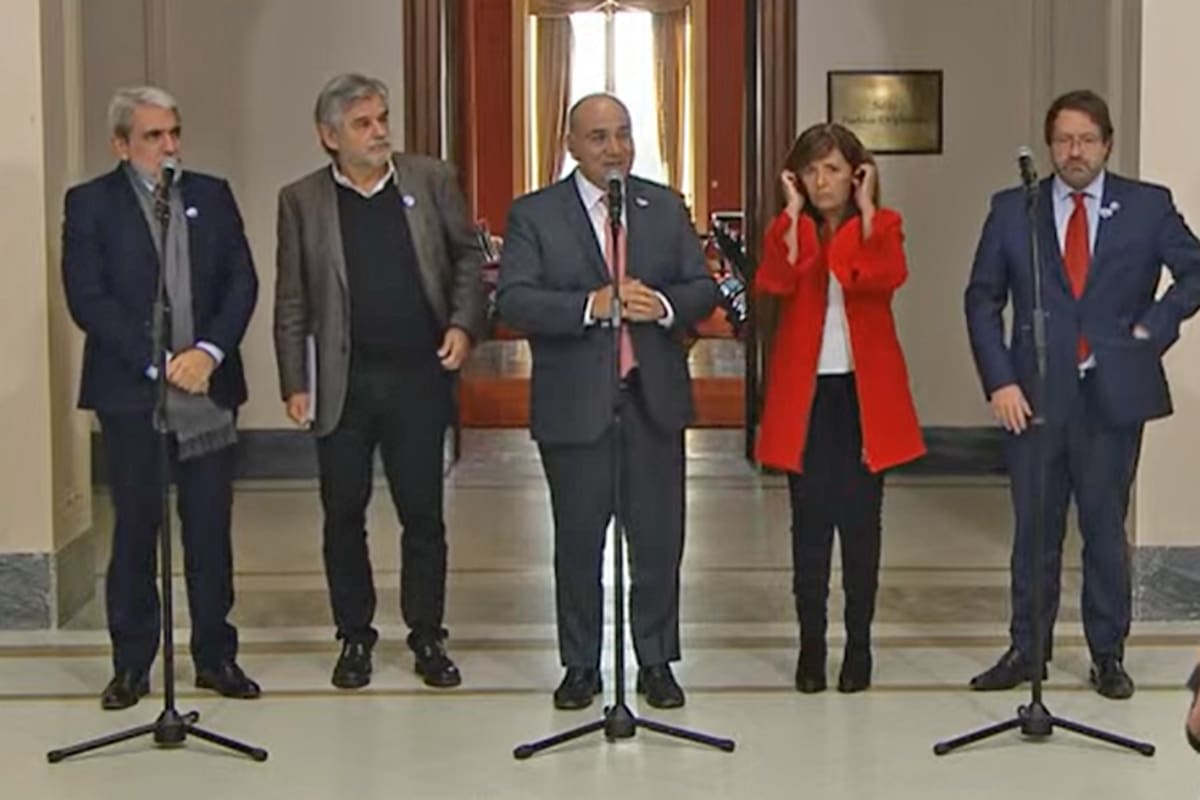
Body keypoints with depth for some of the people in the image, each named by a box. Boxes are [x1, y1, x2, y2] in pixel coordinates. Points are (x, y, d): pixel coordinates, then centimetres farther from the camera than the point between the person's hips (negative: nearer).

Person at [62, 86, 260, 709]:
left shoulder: (212, 196, 10)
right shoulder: (90, 204, 1)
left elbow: (242, 280, 4)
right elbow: (87, 299, -8)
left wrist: (209, 351, -12)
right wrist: (159, 363, -14)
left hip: (208, 385, 3)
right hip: (129, 390, -2)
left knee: (211, 529, 6)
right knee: (135, 528, 3)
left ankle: (216, 656, 16)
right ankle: (131, 664, 13)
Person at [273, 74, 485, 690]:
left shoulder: (431, 181, 4)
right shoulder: (302, 200, 3)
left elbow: (468, 256, 11)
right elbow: (291, 303, 4)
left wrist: (463, 324, -5)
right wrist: (294, 385, -1)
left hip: (419, 375, 0)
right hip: (343, 384, 0)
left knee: (423, 513, 5)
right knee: (344, 515, 8)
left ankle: (427, 638, 18)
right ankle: (354, 637, 22)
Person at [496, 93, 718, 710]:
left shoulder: (666, 207, 9)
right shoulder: (534, 215, -1)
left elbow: (703, 290, 7)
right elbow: (514, 301, -12)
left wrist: (662, 305, -15)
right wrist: (592, 306, -24)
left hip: (654, 399, 2)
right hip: (573, 404, -2)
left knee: (659, 538, 7)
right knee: (578, 541, 8)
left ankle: (656, 662, 21)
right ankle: (580, 666, 21)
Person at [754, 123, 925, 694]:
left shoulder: (882, 225, 3)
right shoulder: (789, 231, 5)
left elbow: (888, 277, -20)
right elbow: (774, 283, -17)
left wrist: (866, 208, -15)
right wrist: (794, 213, -13)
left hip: (865, 391, -1)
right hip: (805, 393, 1)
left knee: (860, 520, 4)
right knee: (810, 522, 2)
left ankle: (859, 647, 13)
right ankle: (810, 646, 11)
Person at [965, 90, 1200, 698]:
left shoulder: (1148, 207, 2)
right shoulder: (1012, 210, 3)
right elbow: (983, 300, 4)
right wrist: (999, 382, -5)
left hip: (1114, 394, 0)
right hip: (1034, 395, 0)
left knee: (1105, 528, 7)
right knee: (1034, 530, 7)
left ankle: (1108, 655, 19)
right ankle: (1026, 650, 18)